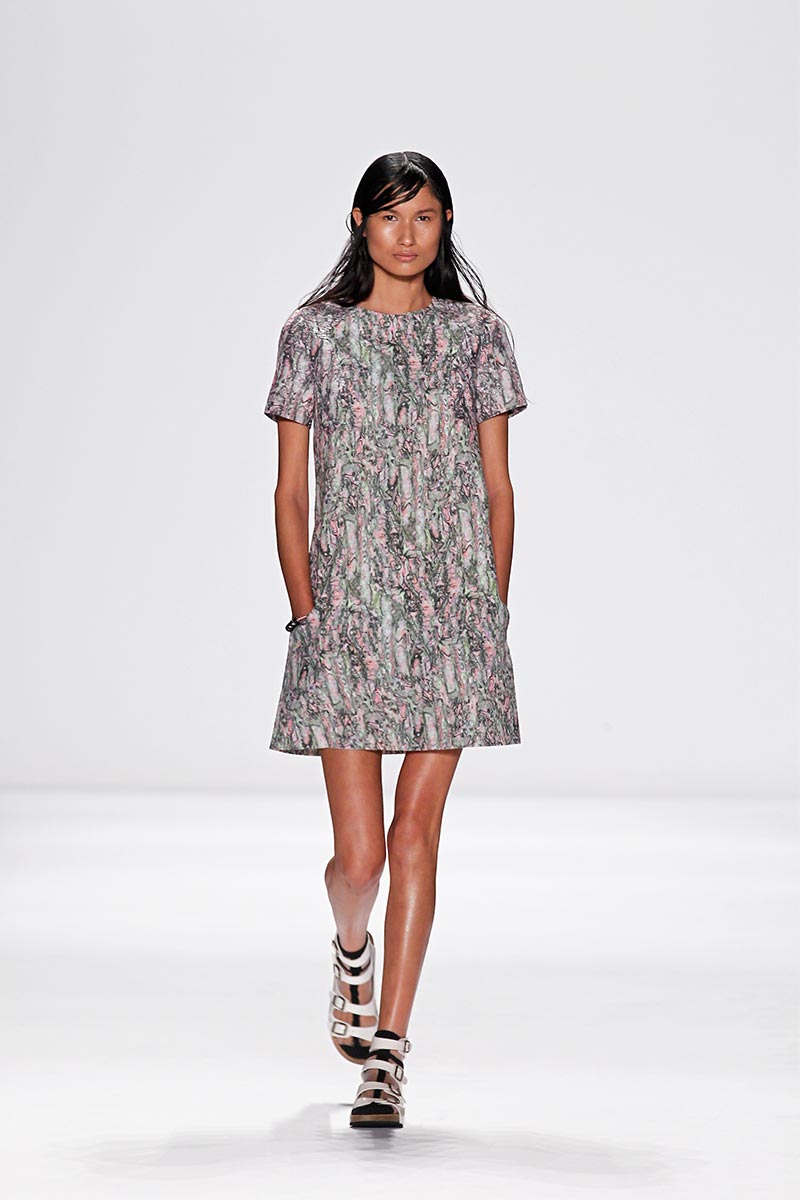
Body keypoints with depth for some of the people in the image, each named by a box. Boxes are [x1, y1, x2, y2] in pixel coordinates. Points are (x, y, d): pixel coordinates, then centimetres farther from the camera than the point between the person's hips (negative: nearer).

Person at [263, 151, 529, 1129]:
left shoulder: (476, 334, 8)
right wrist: (304, 608, -3)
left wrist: (495, 610, 3)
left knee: (416, 834, -1)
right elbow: (290, 488, 5)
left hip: (453, 609, 1)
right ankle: (351, 951, 34)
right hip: (348, 603, -1)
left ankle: (387, 1052, 6)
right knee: (358, 852, -2)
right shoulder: (313, 333, 5)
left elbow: (498, 485, 9)